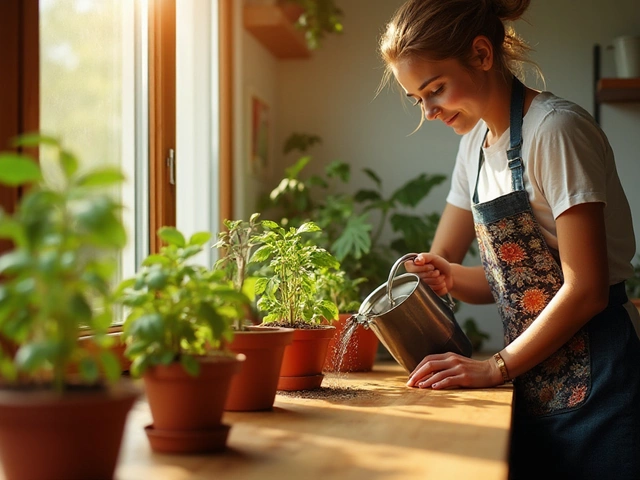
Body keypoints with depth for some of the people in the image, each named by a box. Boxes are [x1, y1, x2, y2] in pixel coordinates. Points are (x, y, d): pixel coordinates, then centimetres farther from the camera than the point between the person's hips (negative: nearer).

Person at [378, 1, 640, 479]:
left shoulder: (556, 130, -15)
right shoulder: (476, 145, 10)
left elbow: (587, 290, -18)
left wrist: (497, 367, -14)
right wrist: (449, 277, -6)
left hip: (591, 385, -7)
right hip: (535, 384, 7)